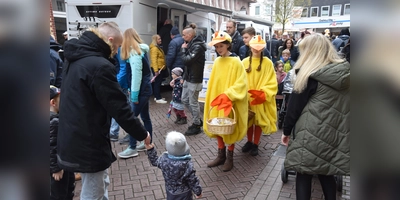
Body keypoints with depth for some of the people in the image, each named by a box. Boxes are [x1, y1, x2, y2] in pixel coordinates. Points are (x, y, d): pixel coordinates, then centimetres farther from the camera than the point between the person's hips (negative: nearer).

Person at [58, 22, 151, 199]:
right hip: (88, 143, -9)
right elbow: (119, 108, -21)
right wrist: (142, 134, -7)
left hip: (71, 138, 9)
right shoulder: (100, 66, -24)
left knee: (101, 183, 25)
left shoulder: (74, 58, 7)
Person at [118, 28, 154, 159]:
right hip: (146, 88, 9)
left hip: (141, 90, -9)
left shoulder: (135, 53, -16)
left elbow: (137, 75, -21)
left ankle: (132, 148, 5)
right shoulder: (141, 50, 11)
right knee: (145, 117, 15)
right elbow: (145, 71, 10)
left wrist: (134, 95, -18)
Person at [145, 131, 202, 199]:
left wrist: (150, 150, 10)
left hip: (170, 190, 4)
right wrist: (198, 191, -6)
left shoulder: (164, 159, -20)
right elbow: (193, 180, -21)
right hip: (184, 192, -4)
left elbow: (155, 162, 2)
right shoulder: (187, 164, -32)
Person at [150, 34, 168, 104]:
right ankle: (158, 98, -3)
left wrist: (162, 68, 21)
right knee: (157, 83, -6)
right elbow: (154, 60, -23)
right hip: (158, 68, -10)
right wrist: (156, 70, -28)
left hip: (161, 68, 10)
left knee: (158, 83, 15)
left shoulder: (158, 47, 16)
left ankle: (157, 96, 23)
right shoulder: (154, 48, -16)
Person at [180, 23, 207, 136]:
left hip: (194, 79, -10)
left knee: (193, 102, 1)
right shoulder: (191, 44, 12)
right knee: (184, 100, 16)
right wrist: (184, 77, 8)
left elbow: (186, 60, -25)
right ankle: (198, 120, 29)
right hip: (188, 78, 10)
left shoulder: (198, 46, -17)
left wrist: (184, 49, -9)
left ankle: (196, 126, 16)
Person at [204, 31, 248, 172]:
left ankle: (229, 157, 23)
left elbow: (241, 83, -16)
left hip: (230, 103, -6)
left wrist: (228, 95, -25)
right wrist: (211, 98, 7)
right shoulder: (217, 62, 6)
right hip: (217, 101, 6)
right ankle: (221, 155, 27)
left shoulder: (236, 62, -12)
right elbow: (213, 83, 11)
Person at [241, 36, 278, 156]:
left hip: (261, 99, -2)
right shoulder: (244, 62, 1)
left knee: (259, 121, 8)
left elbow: (272, 83, -7)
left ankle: (255, 144, 23)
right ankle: (249, 142, 32)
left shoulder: (268, 63, -5)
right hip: (247, 97, 2)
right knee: (248, 120, 14)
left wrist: (263, 94, -20)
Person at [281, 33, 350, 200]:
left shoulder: (310, 75, -12)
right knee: (326, 172, 19)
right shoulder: (345, 72, 5)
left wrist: (286, 130, 1)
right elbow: (342, 105, 13)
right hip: (335, 134, 6)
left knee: (304, 173, 6)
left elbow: (295, 105, -8)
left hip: (311, 133, -6)